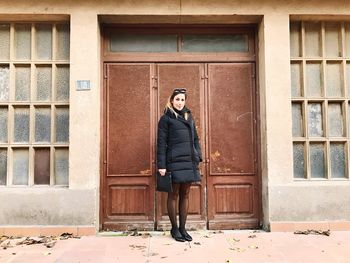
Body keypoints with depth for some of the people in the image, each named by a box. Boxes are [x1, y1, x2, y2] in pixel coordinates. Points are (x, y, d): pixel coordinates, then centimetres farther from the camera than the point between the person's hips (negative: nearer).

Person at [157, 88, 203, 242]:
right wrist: (161, 165, -12)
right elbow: (161, 143, -6)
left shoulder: (189, 117, 16)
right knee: (174, 195, 3)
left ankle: (183, 228, 20)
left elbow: (195, 139, 19)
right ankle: (174, 228, 16)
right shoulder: (166, 118, -1)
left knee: (185, 195, 10)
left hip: (189, 161, 6)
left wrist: (198, 157, 8)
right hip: (174, 162, -5)